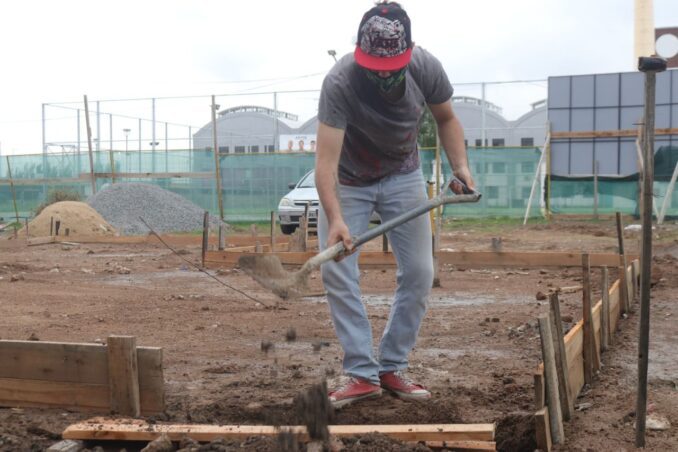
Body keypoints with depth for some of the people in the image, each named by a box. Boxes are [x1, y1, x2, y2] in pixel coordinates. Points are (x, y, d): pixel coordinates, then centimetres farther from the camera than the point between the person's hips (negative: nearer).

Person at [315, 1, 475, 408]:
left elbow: (446, 117, -2)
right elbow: (326, 160, -40)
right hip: (348, 181, -2)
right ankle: (363, 374, 0)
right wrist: (335, 218, -54)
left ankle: (392, 367, 12)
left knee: (420, 273, -1)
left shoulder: (426, 68, -23)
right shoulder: (340, 82, -34)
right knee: (336, 272, -10)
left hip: (402, 176, 3)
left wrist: (461, 166, -16)